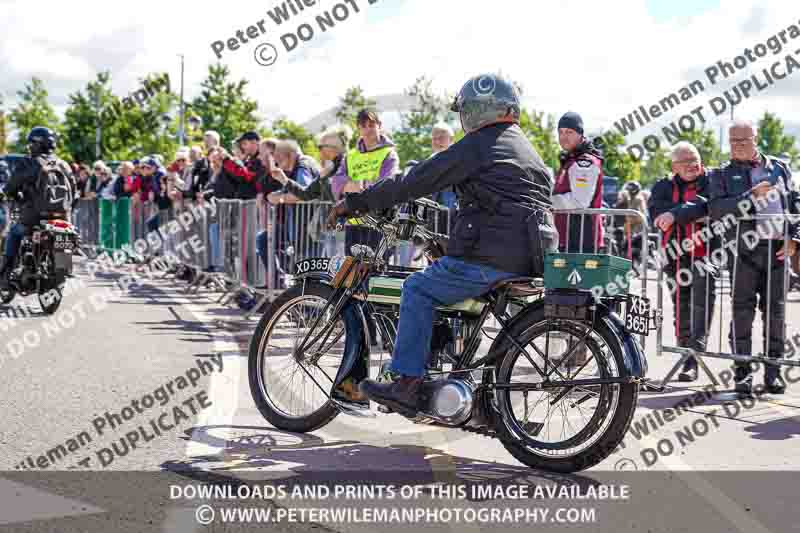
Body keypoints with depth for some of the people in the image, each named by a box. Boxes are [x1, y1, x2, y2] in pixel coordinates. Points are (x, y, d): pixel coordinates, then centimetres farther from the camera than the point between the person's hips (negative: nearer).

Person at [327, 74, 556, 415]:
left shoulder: (478, 145, -5)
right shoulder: (527, 148, 23)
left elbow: (418, 180, -6)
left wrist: (354, 203, -1)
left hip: (491, 256, -9)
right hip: (532, 257, 9)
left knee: (418, 290, 1)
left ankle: (406, 384, -5)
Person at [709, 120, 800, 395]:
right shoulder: (722, 174, 9)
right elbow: (717, 210, -7)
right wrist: (752, 195, -14)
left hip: (777, 249, 2)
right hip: (743, 250, -2)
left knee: (775, 311, 4)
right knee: (742, 311, -3)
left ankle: (773, 371, 12)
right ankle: (742, 372, 4)